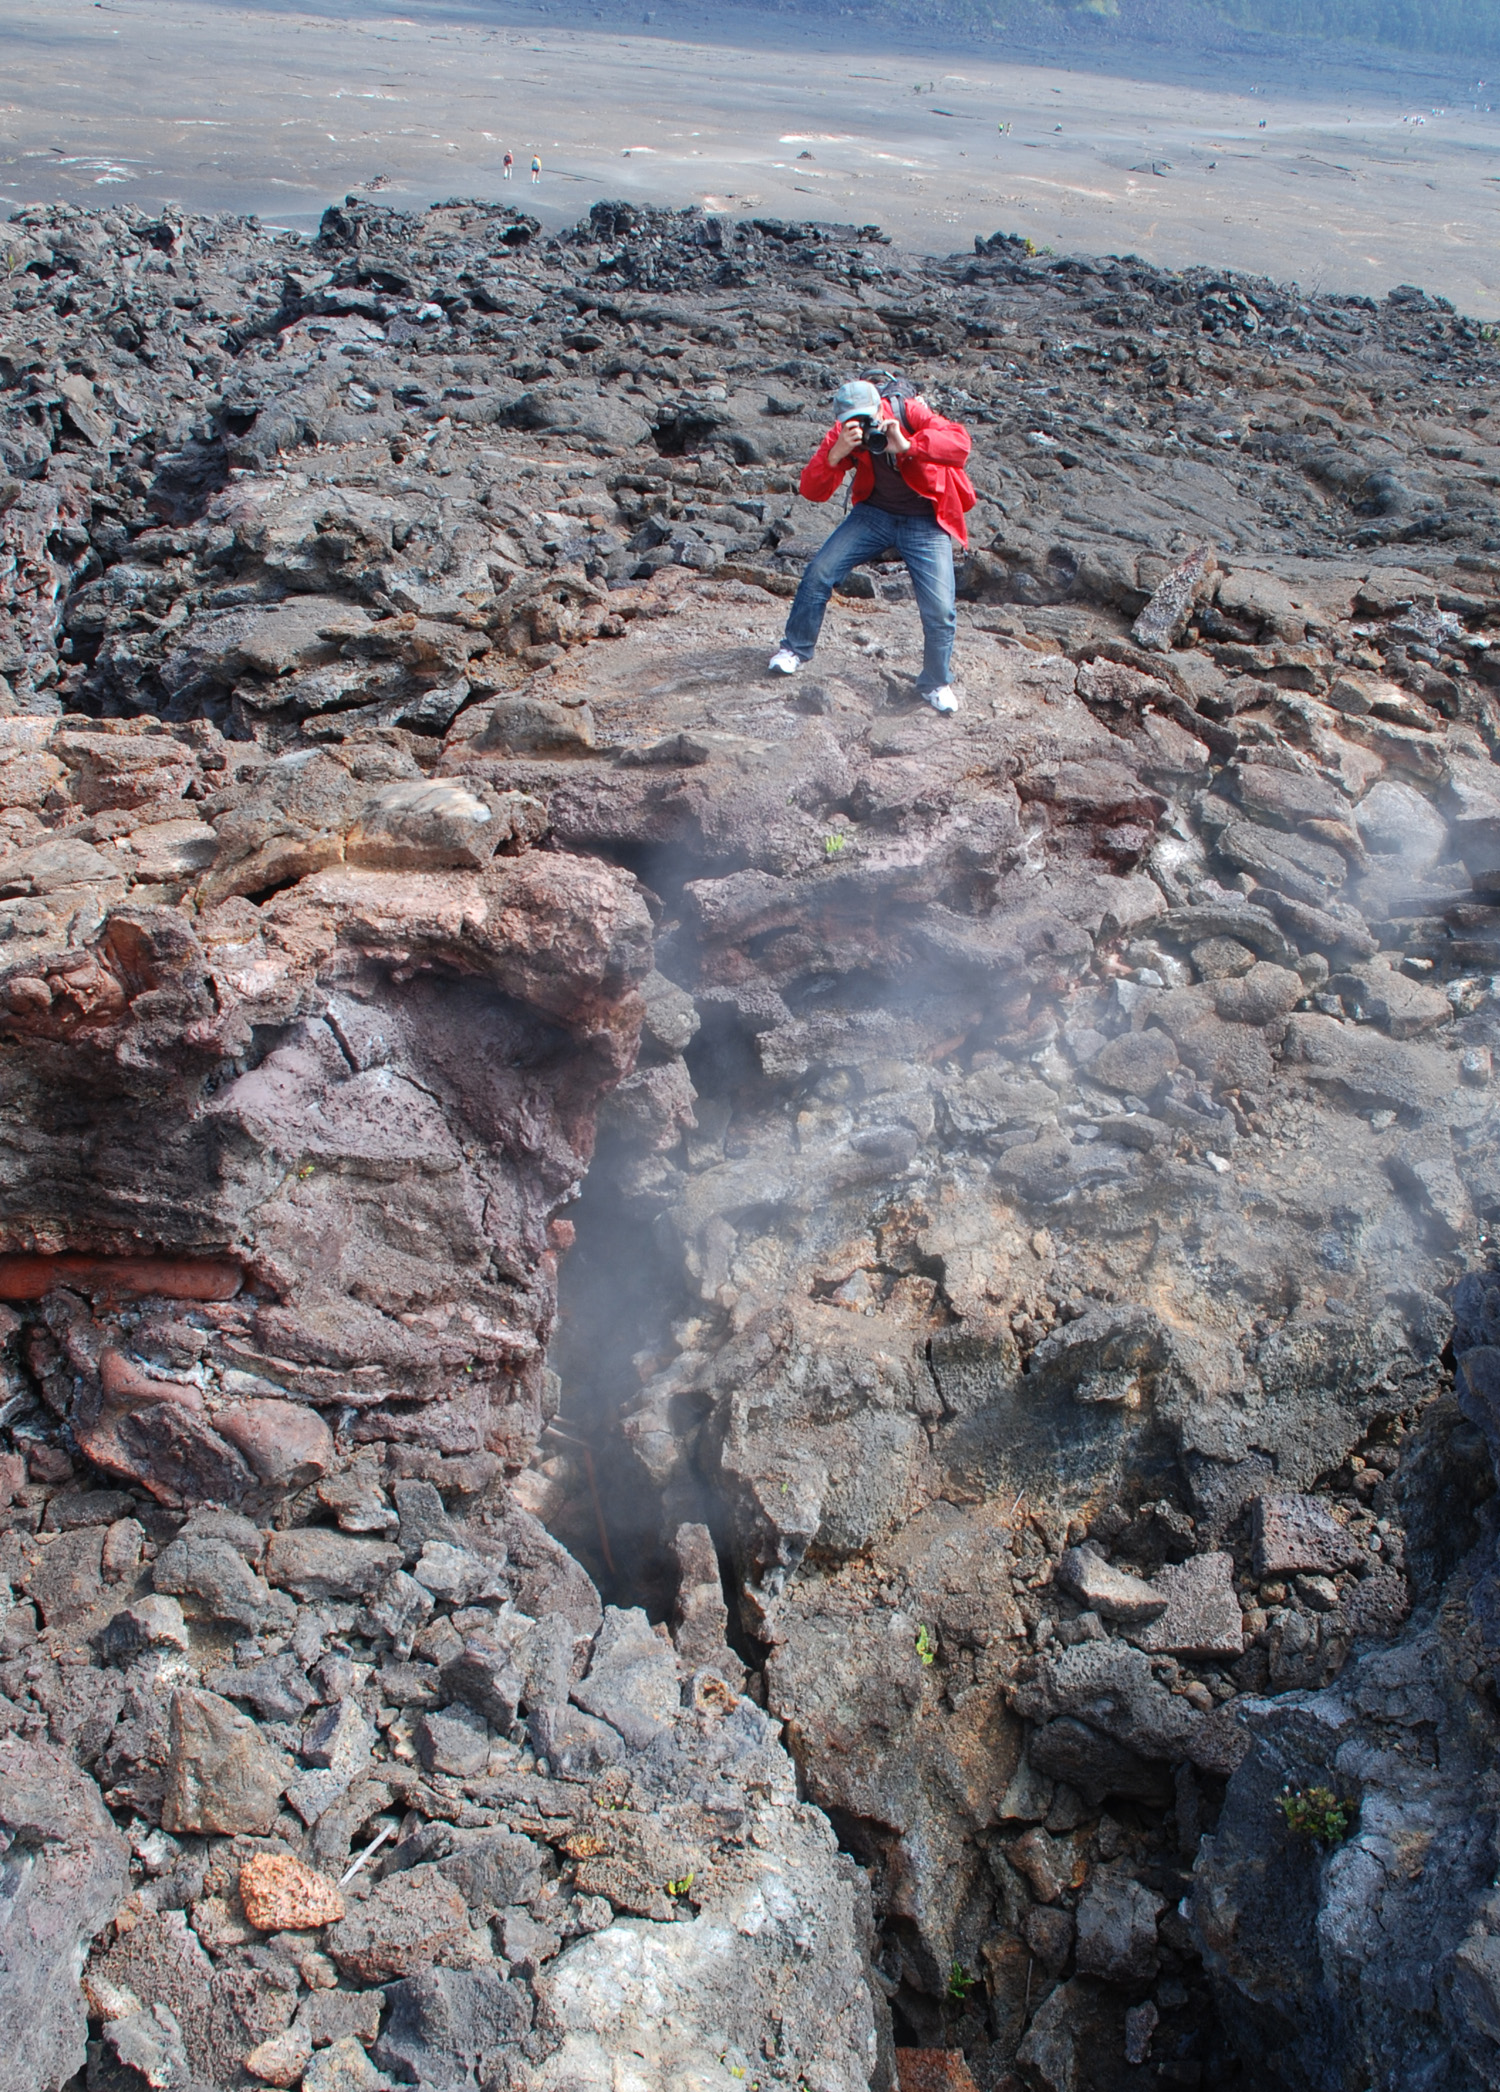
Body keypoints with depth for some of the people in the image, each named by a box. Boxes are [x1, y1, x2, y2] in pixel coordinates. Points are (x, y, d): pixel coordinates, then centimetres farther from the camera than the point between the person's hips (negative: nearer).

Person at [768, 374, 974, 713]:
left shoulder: (911, 413, -21)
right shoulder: (843, 433, -13)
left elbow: (959, 443, -34)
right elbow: (812, 491, -22)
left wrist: (907, 446, -45)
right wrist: (837, 453, -39)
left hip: (925, 523, -2)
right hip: (875, 513, 3)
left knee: (939, 610, -10)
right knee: (819, 571, -10)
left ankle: (937, 683, 15)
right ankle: (795, 648, 13)